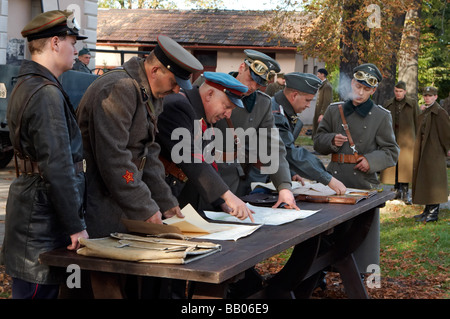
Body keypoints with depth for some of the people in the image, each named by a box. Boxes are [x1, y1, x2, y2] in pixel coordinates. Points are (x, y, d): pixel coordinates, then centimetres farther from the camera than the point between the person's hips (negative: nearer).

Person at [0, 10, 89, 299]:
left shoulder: (26, 86, 15)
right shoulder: (46, 93, -18)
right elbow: (58, 168, -23)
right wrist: (76, 225, -17)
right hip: (42, 219, -10)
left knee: (45, 290, 17)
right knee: (38, 292, -3)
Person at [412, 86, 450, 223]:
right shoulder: (425, 112, 15)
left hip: (434, 151, -9)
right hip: (424, 150, 9)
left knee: (433, 180, -7)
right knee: (424, 180, 12)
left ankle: (434, 213, -3)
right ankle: (428, 210, 20)